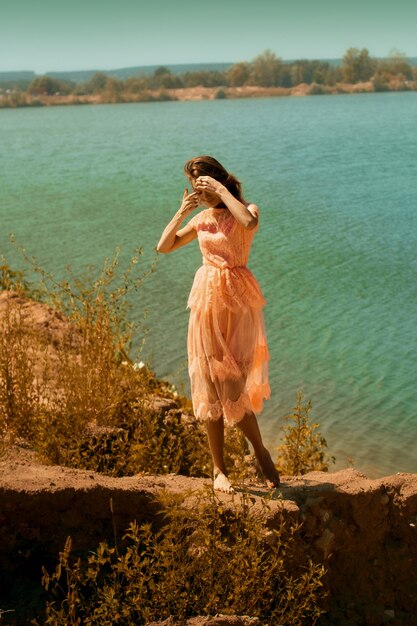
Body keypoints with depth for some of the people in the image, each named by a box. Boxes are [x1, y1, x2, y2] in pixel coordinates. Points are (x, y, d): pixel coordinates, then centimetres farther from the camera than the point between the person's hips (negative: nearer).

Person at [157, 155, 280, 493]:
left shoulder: (245, 210, -2)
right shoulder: (203, 218, 11)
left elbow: (249, 222, -29)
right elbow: (164, 246, 10)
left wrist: (222, 190, -18)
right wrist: (182, 211, 2)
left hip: (238, 301, -4)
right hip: (207, 300, 5)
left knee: (233, 384, -4)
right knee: (210, 387, 5)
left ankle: (261, 452, 22)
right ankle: (219, 469, 17)